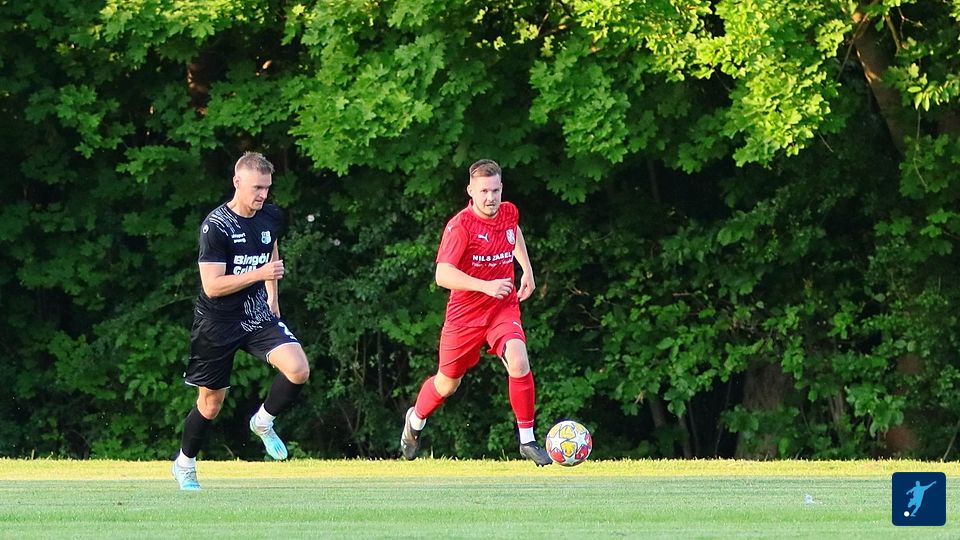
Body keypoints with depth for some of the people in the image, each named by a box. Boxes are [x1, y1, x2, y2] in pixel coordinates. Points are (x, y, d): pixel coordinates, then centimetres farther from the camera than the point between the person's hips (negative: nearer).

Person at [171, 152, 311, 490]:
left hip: (258, 315, 5)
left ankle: (263, 422, 9)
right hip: (217, 324, -5)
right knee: (211, 403, 6)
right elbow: (212, 286, -23)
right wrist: (259, 274, -29)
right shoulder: (215, 226, -18)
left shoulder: (270, 217, 1)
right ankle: (184, 465, 30)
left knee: (298, 370, -19)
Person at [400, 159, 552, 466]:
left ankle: (527, 440, -14)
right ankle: (415, 421, 47)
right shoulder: (460, 226, -21)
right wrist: (486, 286, -39)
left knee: (518, 362, -24)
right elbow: (443, 275, -29)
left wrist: (527, 270, 20)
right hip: (465, 312, -3)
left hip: (503, 308, 3)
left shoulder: (509, 213, -2)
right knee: (448, 383, 14)